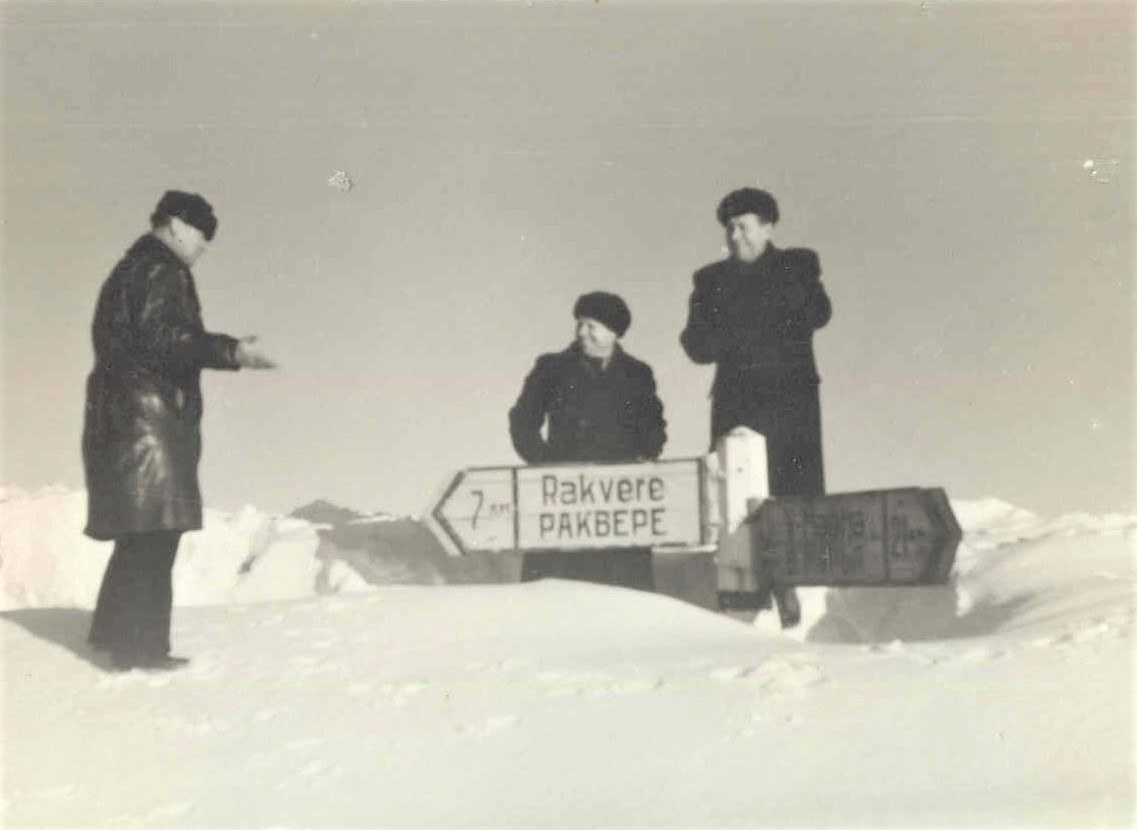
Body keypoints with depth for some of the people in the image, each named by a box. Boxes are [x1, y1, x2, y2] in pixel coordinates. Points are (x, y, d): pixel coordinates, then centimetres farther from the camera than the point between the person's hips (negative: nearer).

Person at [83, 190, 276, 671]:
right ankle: (139, 647, -10)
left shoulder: (130, 270, 24)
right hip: (150, 415, -11)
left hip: (121, 414, 11)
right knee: (155, 530, -10)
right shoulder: (161, 271, -7)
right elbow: (164, 339, -20)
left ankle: (117, 631, 25)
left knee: (140, 533, 16)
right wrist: (231, 351, -19)